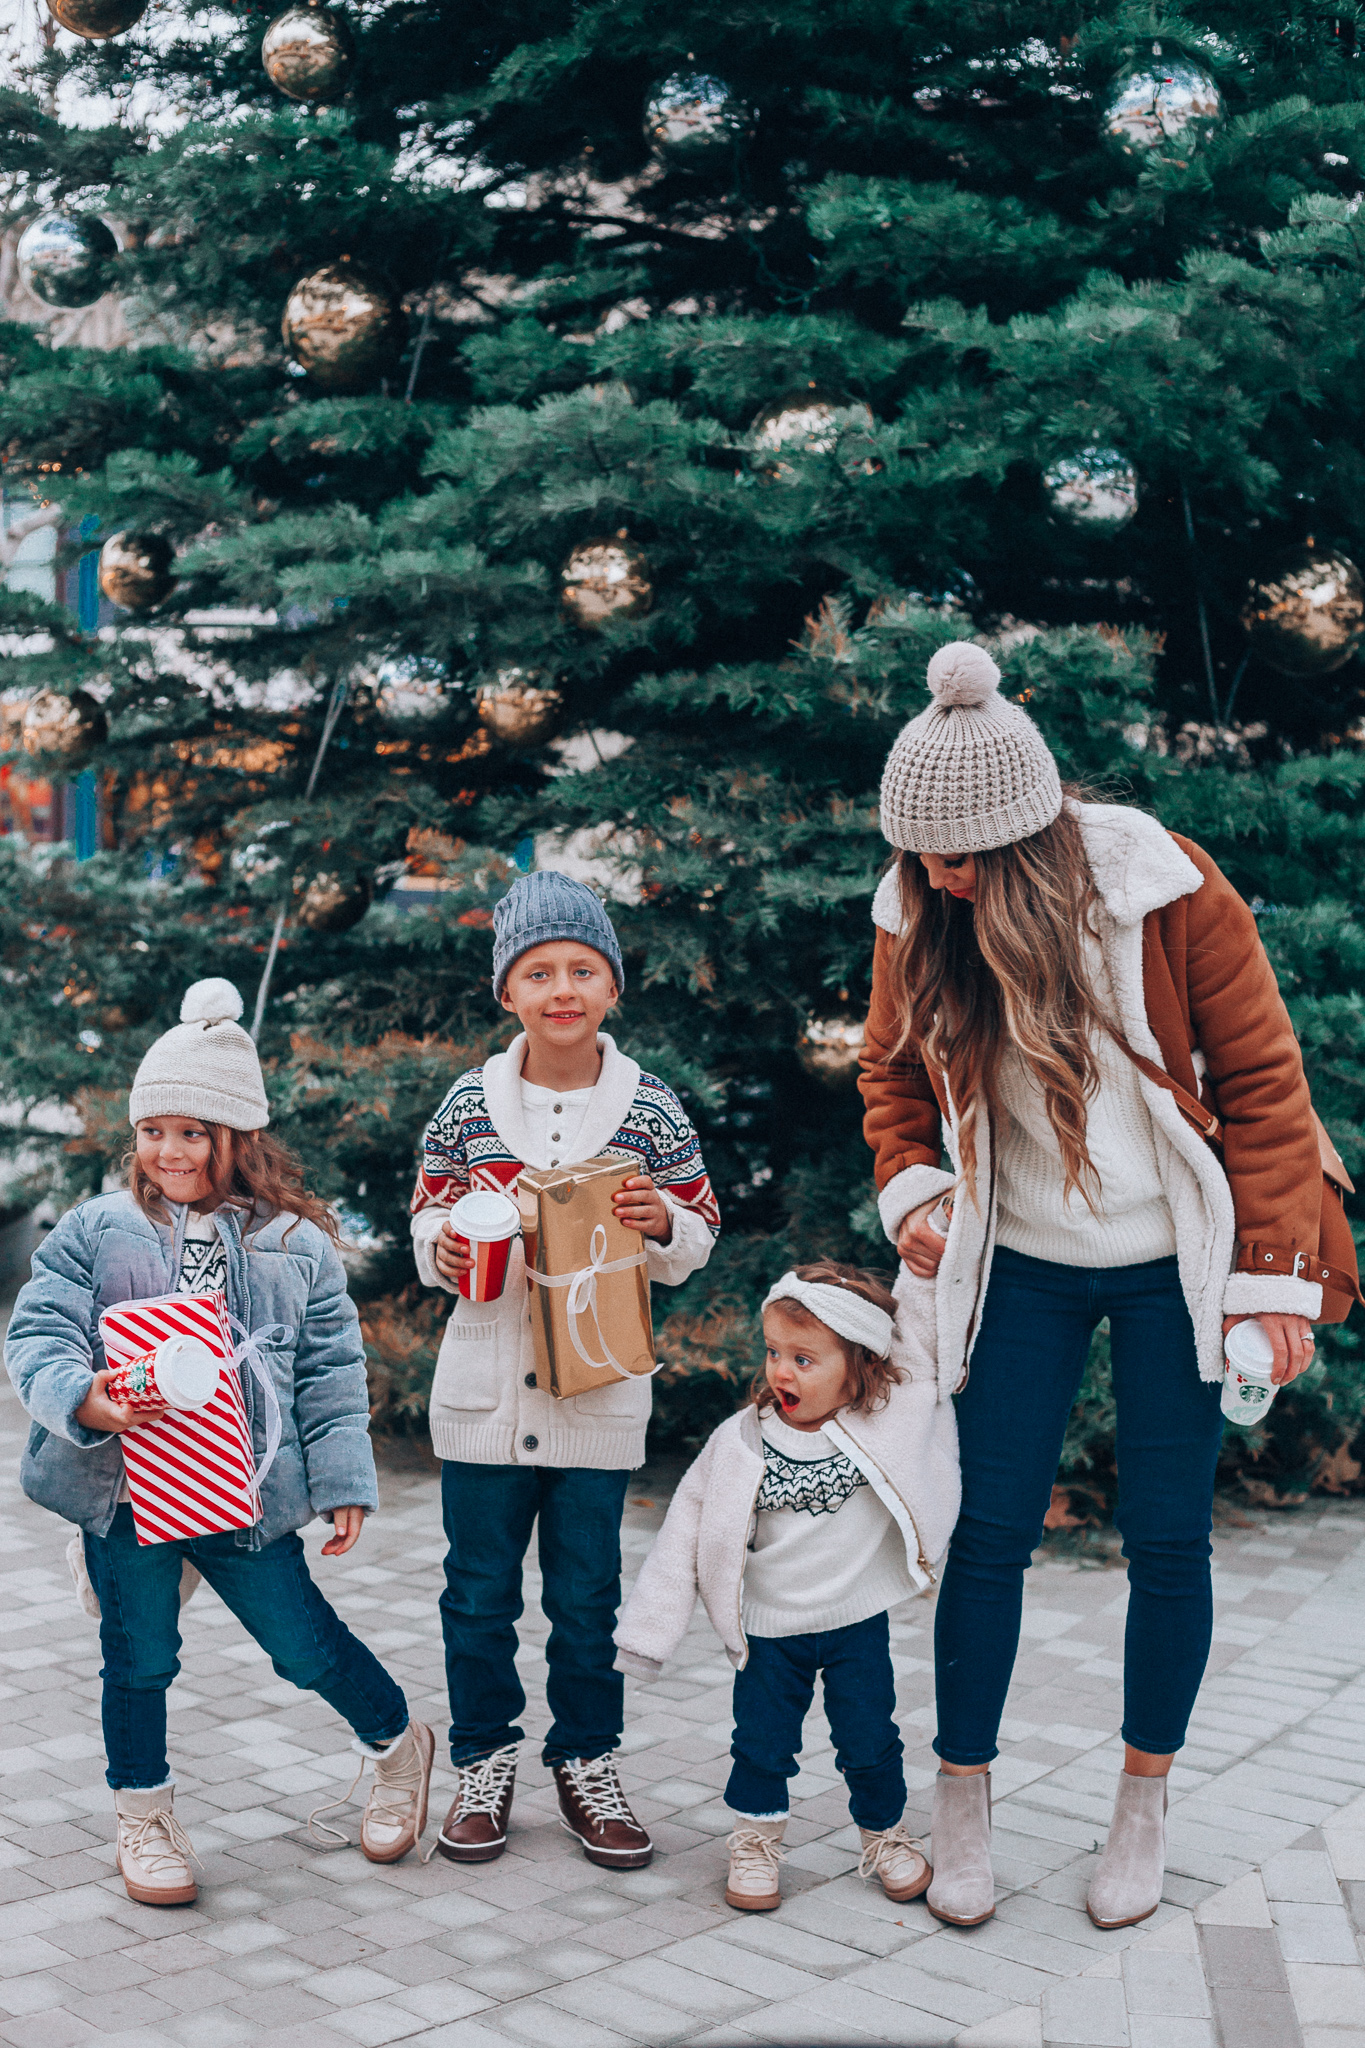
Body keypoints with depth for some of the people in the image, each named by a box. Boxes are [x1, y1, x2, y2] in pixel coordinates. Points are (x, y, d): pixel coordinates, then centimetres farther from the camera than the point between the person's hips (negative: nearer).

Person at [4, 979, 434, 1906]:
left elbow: (332, 1369, 4)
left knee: (303, 1640, 6)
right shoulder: (96, 1229, 0)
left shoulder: (296, 1241, 2)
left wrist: (344, 1482, 0)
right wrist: (82, 1397, -25)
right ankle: (144, 1816, 30)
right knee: (139, 1655, 9)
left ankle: (398, 1742, 33)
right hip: (125, 1485, 1)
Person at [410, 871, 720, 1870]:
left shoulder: (650, 1109, -3)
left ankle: (587, 1762, 25)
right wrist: (446, 1243, -12)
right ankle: (484, 1759, 25)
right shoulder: (470, 1103, -1)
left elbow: (699, 1235, 6)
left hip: (600, 1391, 0)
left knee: (587, 1592, 9)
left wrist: (662, 1222, -15)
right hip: (485, 1388, 1)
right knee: (480, 1589, 9)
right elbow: (430, 1217, 9)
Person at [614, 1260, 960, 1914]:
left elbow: (927, 1342, -5)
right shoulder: (741, 1442, -11)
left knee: (871, 1743, 11)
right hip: (770, 1629, 0)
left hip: (858, 1623, 0)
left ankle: (887, 1838, 34)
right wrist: (649, 1630, -4)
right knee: (761, 1743, 7)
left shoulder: (892, 1418, -12)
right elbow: (691, 1526, -4)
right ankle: (755, 1845, 29)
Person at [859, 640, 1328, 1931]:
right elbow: (895, 1071, 10)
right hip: (1020, 1266, 2)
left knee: (1167, 1537, 5)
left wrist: (1276, 1273, -10)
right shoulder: (917, 917, -7)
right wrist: (910, 1187, -8)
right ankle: (961, 1805, 17)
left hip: (1171, 1264, -2)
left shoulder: (1165, 891, -16)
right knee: (991, 1530, 1)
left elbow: (1261, 1079, -9)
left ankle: (1144, 1808, 24)